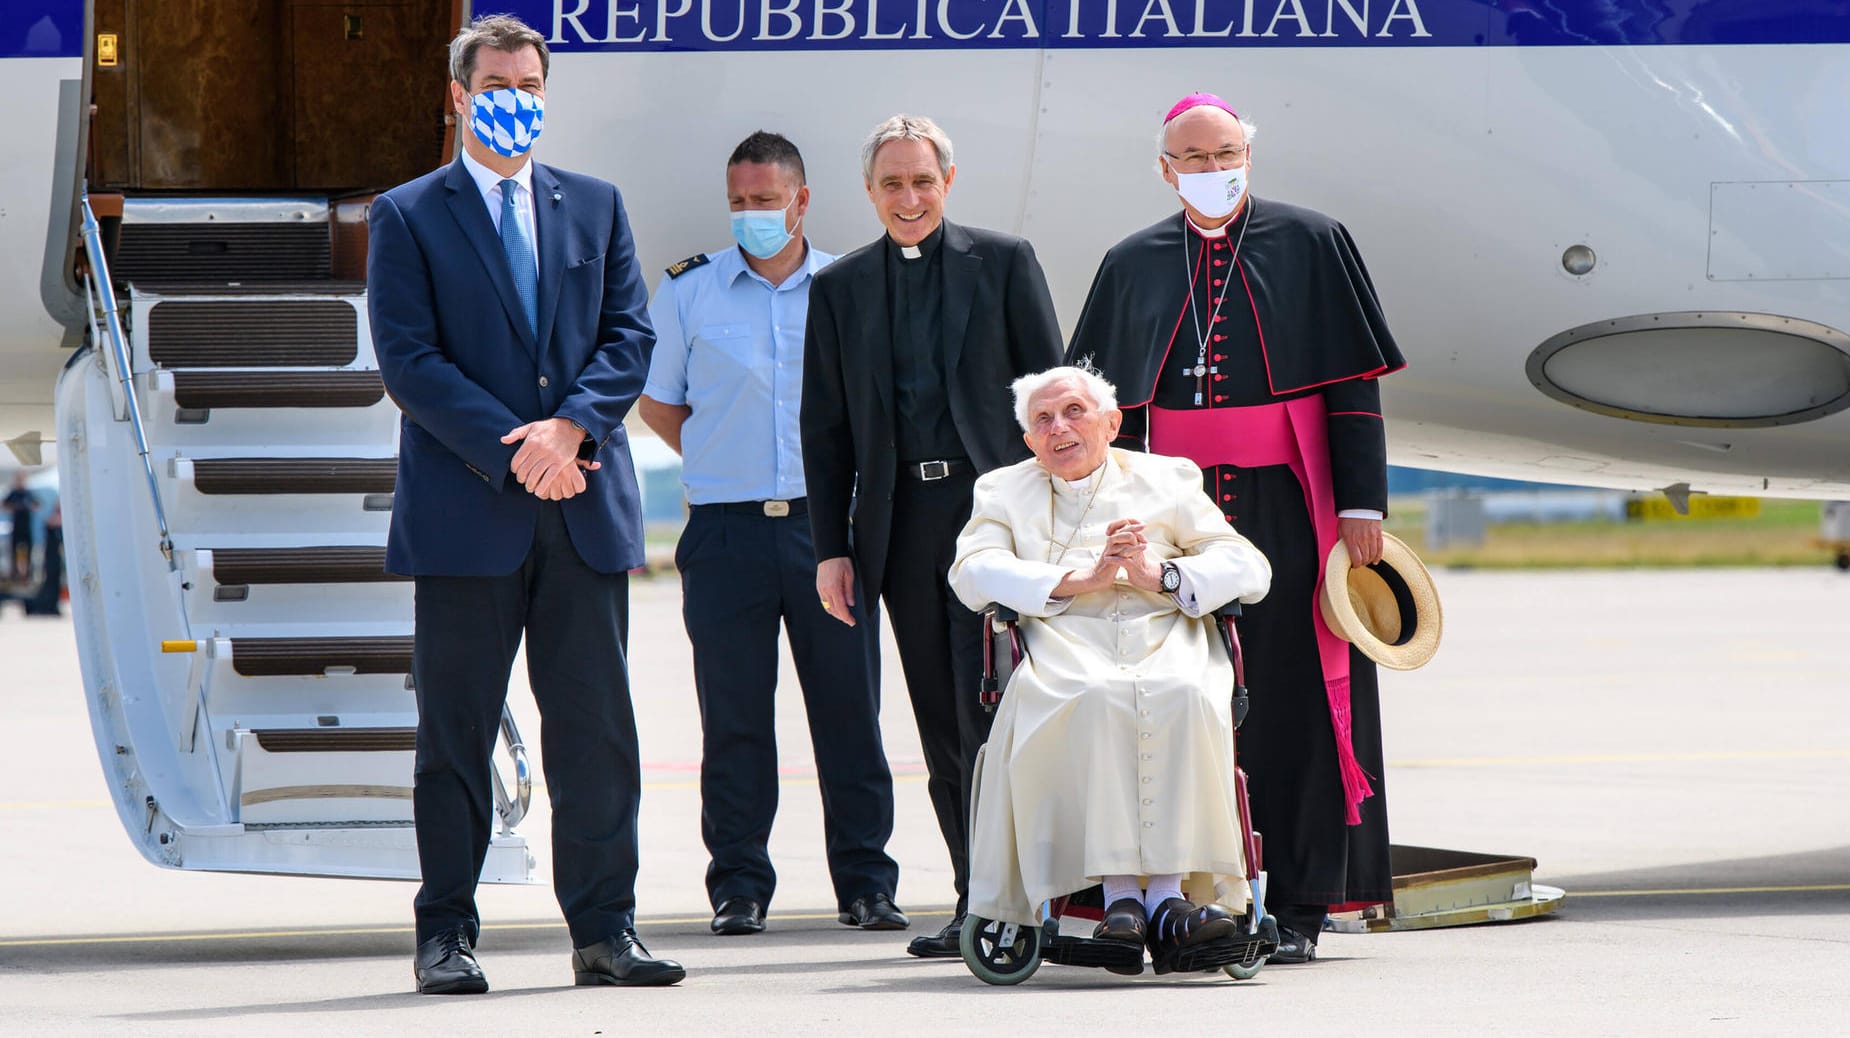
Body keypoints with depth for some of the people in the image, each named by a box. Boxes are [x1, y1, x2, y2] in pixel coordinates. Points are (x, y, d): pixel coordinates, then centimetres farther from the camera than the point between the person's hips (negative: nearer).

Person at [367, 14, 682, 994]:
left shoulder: (594, 205, 15)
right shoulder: (408, 215, 4)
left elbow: (629, 333, 8)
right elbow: (408, 359, -5)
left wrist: (571, 427, -10)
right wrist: (515, 452, -13)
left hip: (585, 506, 3)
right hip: (464, 510, -3)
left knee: (596, 726, 2)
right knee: (455, 730, 1)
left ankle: (604, 929, 5)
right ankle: (446, 934, 6)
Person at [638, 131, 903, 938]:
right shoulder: (689, 291, 6)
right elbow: (659, 402, 15)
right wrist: (724, 463, 8)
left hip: (828, 521, 0)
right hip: (728, 530, 0)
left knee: (849, 704, 1)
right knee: (734, 713, 0)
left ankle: (864, 880, 7)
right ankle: (738, 884, 6)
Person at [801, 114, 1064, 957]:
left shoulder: (1004, 263, 6)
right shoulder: (838, 288, 13)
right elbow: (825, 429, 12)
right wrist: (831, 547, 5)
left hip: (994, 506, -3)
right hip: (902, 522, 3)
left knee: (986, 705, -12)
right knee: (941, 724, 4)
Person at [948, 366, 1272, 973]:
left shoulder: (1168, 479, 22)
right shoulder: (1004, 491, 24)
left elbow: (1250, 569, 12)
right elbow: (972, 573, 3)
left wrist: (1162, 575, -7)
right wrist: (1083, 577, -8)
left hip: (1165, 642, 1)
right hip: (1064, 649, -1)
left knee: (1185, 695, -35)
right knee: (1096, 697, -37)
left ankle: (1167, 896, -39)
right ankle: (1119, 894, -39)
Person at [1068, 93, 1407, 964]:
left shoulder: (1311, 246, 3)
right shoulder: (1134, 267, 11)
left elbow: (1354, 387, 0)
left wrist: (1361, 504, -7)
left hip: (1283, 508, -2)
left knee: (1287, 698, -3)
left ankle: (1296, 907, 0)